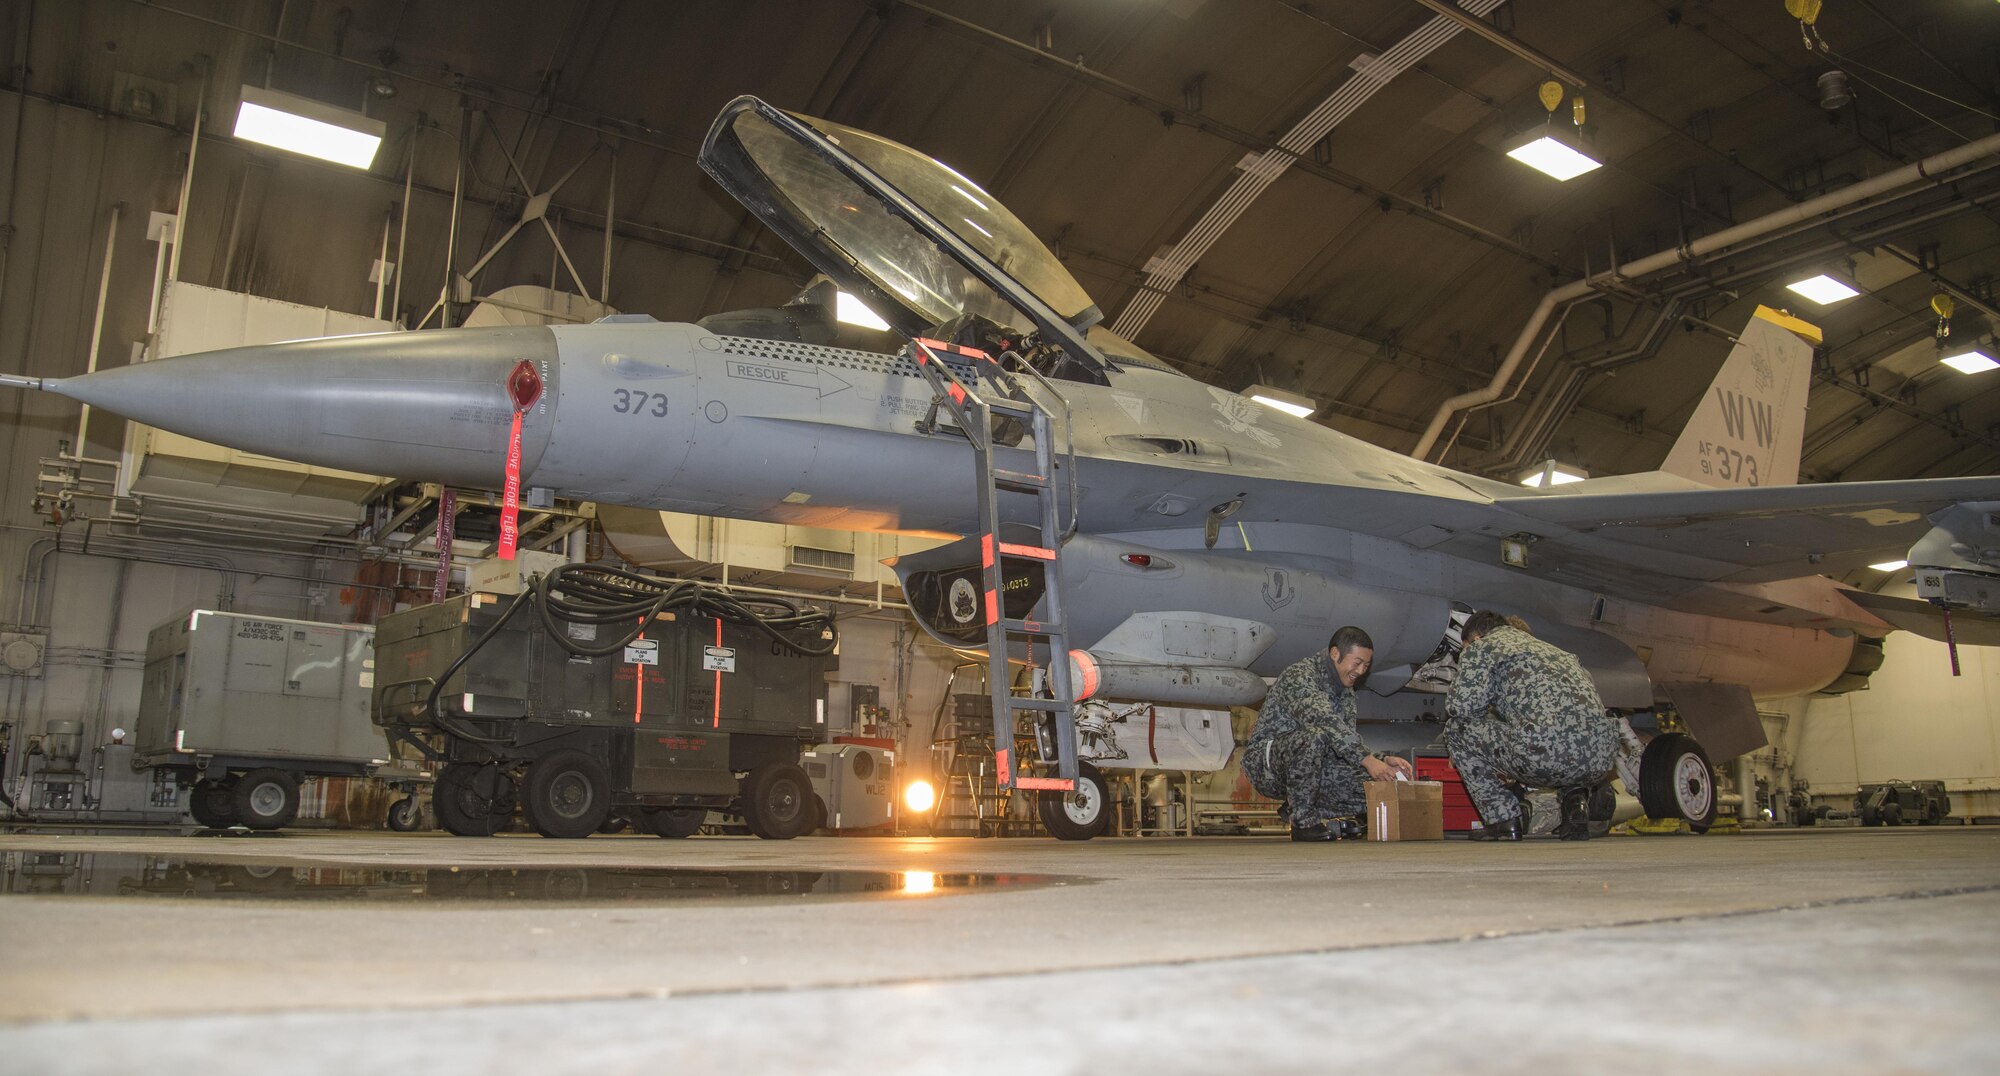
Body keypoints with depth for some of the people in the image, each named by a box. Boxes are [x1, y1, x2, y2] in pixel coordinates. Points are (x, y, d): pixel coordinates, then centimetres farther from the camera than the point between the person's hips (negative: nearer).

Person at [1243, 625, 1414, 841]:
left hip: (1310, 767, 8)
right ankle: (1303, 821, -23)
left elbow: (1351, 741, 8)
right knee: (1314, 735, -38)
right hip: (1267, 764, -8)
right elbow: (1326, 722, -33)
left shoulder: (1346, 692, 11)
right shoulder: (1299, 675, -18)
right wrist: (1368, 760, -39)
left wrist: (1383, 760, -10)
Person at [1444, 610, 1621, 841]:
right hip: (1601, 762, 7)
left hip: (1545, 756, -7)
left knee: (1457, 727, 13)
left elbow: (1462, 706, 1)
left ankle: (1503, 822, 9)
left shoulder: (1480, 647, 14)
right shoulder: (1553, 649, 35)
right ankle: (1576, 800, 15)